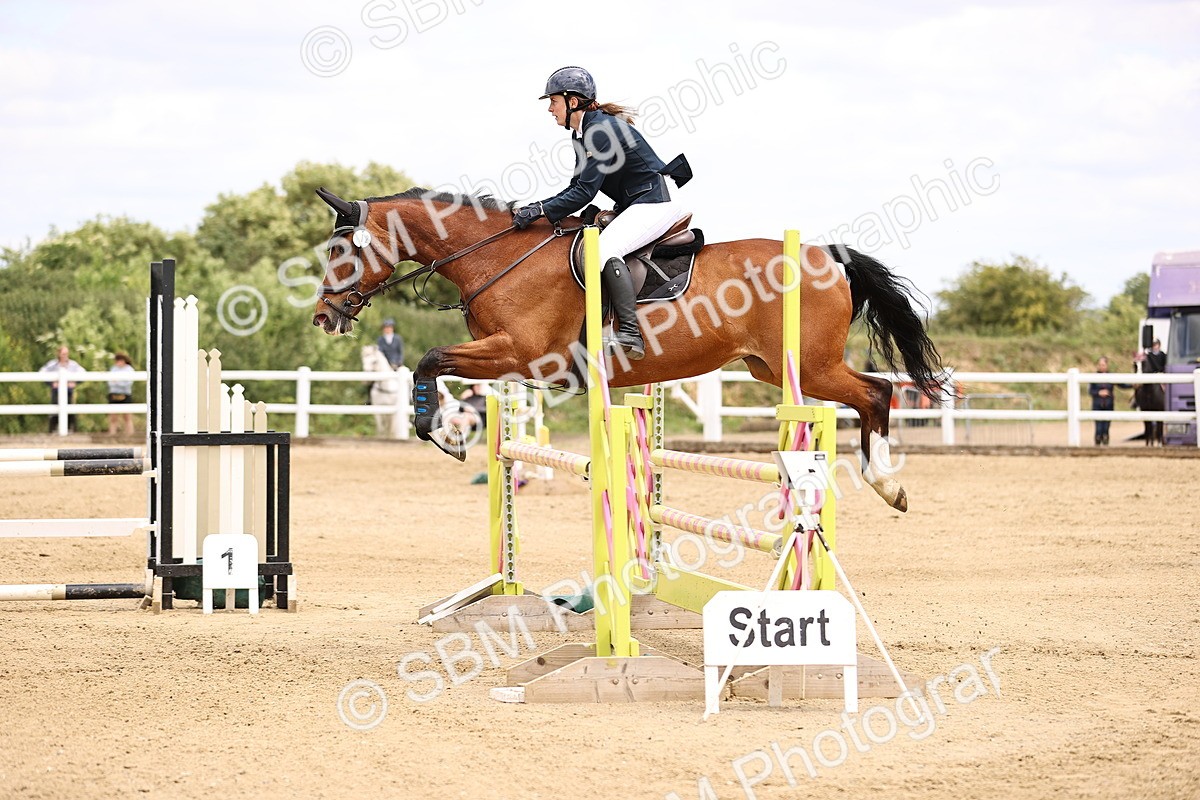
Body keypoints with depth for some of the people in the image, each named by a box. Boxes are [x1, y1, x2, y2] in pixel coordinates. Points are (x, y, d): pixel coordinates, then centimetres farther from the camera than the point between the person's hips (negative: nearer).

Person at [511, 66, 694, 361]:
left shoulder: (601, 130, -19)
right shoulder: (582, 135, 12)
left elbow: (585, 192, -23)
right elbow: (576, 189, 15)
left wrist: (540, 211, -22)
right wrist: (535, 207, 3)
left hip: (657, 201, -11)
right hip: (634, 206, 11)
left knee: (605, 248, -29)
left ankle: (630, 333, -35)